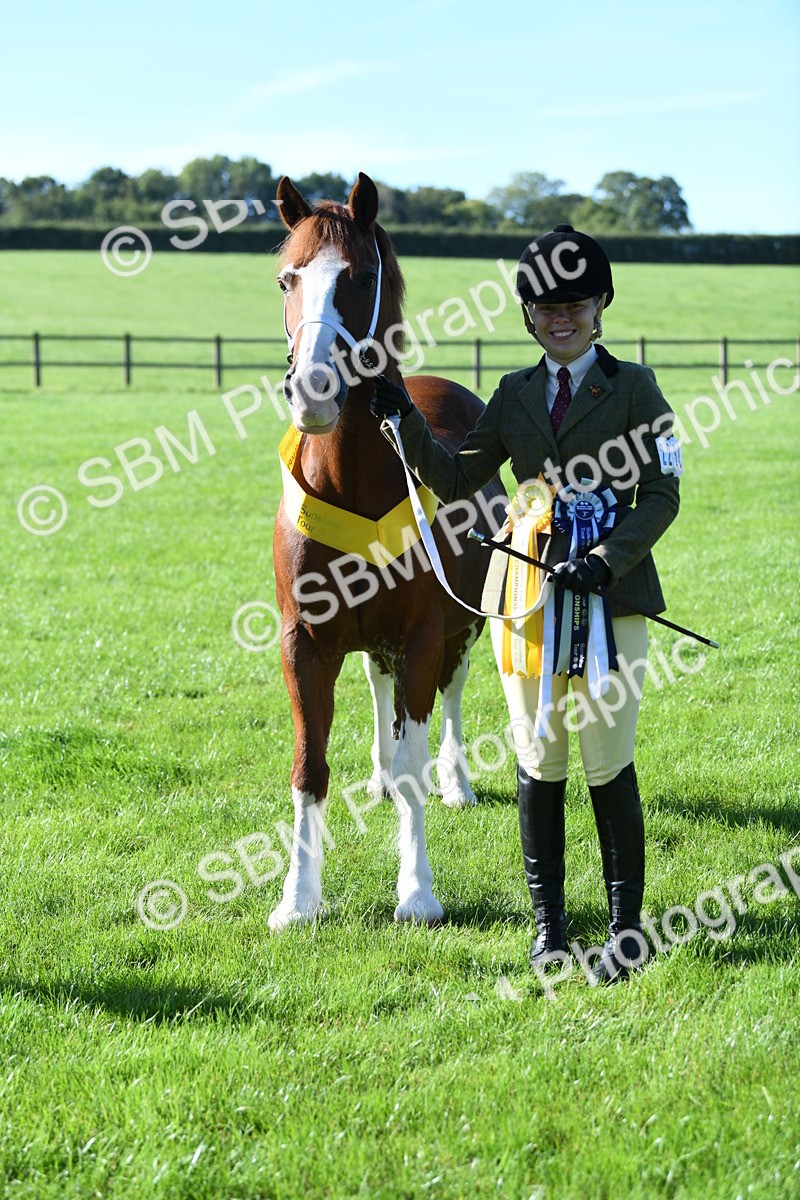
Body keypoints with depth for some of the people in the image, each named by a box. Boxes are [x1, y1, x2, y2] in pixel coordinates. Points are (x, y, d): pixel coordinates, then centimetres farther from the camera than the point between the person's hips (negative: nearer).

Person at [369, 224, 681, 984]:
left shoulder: (633, 388, 1)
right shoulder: (515, 394, 12)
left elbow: (661, 494, -4)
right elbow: (454, 481, 11)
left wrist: (606, 559, -17)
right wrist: (405, 423, -3)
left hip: (609, 592, -4)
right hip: (527, 596, 4)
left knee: (607, 761, -3)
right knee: (538, 762, 7)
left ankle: (627, 925, 8)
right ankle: (548, 924, 17)